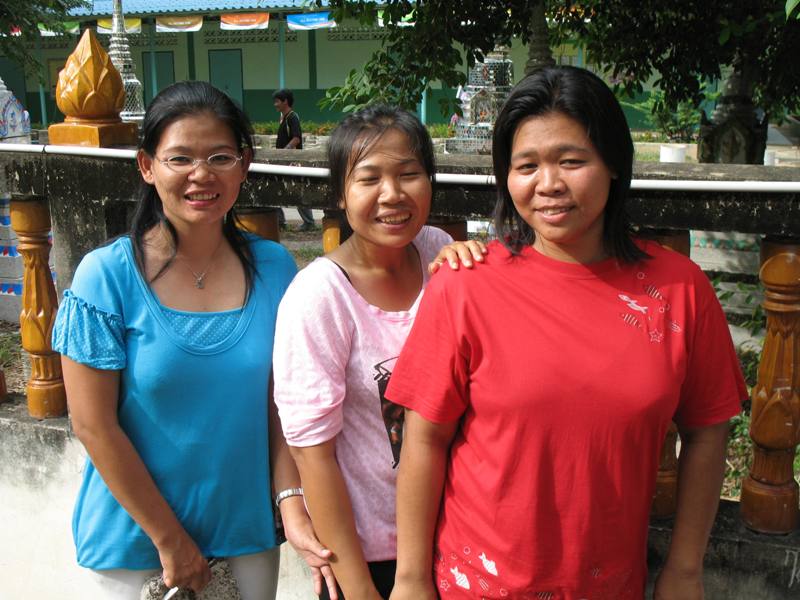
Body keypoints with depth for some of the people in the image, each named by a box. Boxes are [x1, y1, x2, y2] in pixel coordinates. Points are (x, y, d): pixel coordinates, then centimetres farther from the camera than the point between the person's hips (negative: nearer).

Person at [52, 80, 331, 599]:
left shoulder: (273, 268, -5)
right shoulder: (106, 275, -14)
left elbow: (281, 400, -2)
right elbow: (94, 425, -13)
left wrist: (292, 503, -13)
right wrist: (170, 539, -10)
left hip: (247, 534, 3)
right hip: (135, 543, -2)